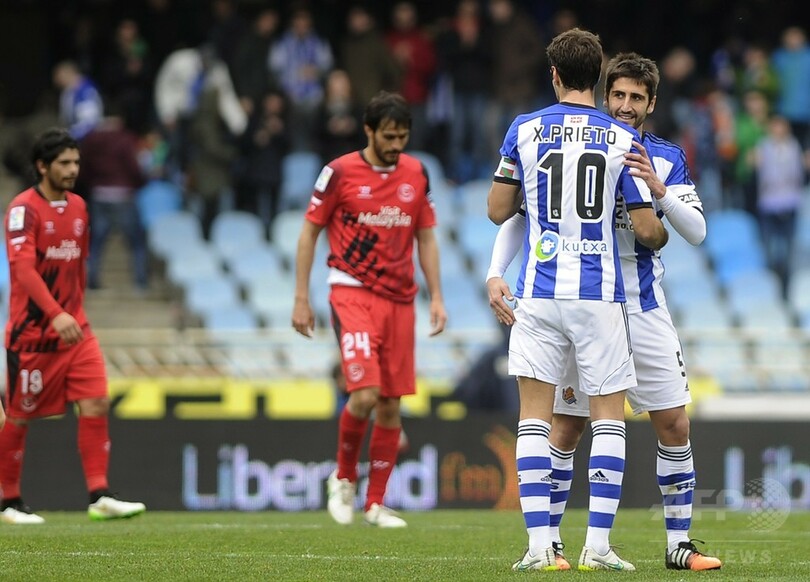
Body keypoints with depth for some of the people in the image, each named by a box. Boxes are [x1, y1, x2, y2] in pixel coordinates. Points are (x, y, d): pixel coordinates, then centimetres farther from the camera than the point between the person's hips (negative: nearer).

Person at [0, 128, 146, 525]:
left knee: (96, 405, -8)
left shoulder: (78, 207, 10)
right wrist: (56, 314, -34)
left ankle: (100, 498, -11)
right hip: (32, 331, -6)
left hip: (74, 328, 6)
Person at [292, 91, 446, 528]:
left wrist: (436, 296, 8)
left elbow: (426, 238, 16)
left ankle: (375, 504, 11)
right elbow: (309, 233, 2)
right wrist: (301, 299, -2)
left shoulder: (416, 174, 8)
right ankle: (343, 478, 6)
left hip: (399, 299, 4)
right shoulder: (340, 172, -4)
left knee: (391, 404, 3)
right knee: (364, 393, -18)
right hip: (352, 292, -4)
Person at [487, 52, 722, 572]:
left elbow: (696, 232, -6)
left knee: (675, 426, 0)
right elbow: (518, 215, -1)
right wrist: (496, 274, -15)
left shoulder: (667, 159, 5)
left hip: (645, 309, 2)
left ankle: (680, 543, 9)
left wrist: (659, 190, -23)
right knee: (566, 428, -2)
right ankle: (548, 541, 8)